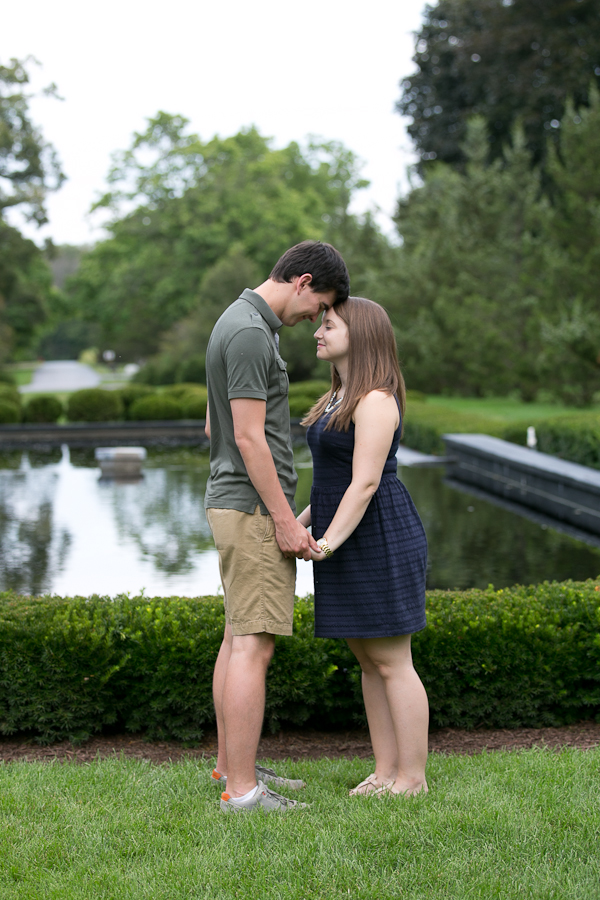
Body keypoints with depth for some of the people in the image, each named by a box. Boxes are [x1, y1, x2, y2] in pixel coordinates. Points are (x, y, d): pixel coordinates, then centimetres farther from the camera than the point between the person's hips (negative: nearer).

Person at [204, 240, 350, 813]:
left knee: (239, 636, 14)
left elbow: (214, 426, 21)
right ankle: (242, 789, -7)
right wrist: (285, 520, -18)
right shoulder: (251, 333, -17)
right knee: (254, 643, -9)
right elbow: (249, 438, -21)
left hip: (231, 502, 11)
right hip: (256, 508, -11)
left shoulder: (240, 323, 15)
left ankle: (230, 766, 21)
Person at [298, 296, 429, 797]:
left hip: (380, 542, -10)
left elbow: (365, 482, -21)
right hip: (352, 546, 10)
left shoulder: (375, 401, -16)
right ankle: (387, 772, 17)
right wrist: (301, 524, 15)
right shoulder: (344, 397, 14)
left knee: (392, 663, -3)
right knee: (369, 661, 11)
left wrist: (327, 544, -24)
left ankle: (413, 778, 5)